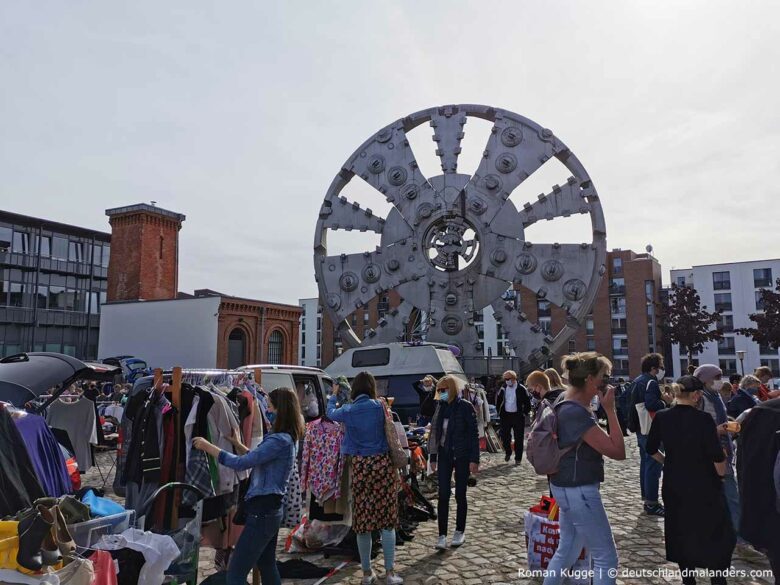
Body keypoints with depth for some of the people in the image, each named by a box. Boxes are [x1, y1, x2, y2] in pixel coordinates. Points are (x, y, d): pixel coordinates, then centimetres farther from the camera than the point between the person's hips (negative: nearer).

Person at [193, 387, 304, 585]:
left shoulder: (279, 440, -21)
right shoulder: (289, 439, 9)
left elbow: (241, 464, -23)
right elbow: (258, 459, 21)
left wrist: (207, 446, -15)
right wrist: (238, 444, 16)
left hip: (262, 511, -10)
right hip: (271, 509, 10)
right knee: (267, 566, 22)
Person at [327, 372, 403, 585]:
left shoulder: (348, 411, 0)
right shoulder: (379, 407, -2)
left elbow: (330, 412, 23)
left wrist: (333, 397, 42)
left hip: (359, 467, 1)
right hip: (382, 464, -1)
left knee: (363, 520, 9)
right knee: (387, 519, 6)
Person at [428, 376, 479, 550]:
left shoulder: (466, 407, -9)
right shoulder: (441, 407, 4)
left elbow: (473, 434, -9)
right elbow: (435, 432, 9)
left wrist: (474, 459, -12)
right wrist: (433, 457, 8)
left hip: (462, 456, -4)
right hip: (444, 455, 4)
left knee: (460, 495, 8)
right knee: (443, 495, 0)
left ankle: (460, 531, 24)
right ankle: (442, 535, 6)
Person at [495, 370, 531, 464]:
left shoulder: (521, 389, -9)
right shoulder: (503, 389, 4)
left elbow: (527, 403, -3)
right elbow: (498, 400, 18)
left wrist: (524, 413, -5)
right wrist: (499, 411, 12)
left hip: (518, 416, -3)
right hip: (505, 416, 4)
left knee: (519, 438, 2)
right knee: (504, 436, 6)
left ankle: (518, 458, 12)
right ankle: (508, 452, 30)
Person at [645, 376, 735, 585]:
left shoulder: (661, 417, -6)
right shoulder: (703, 419, -18)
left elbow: (651, 449, 3)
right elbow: (717, 456, -18)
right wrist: (721, 475, 0)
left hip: (674, 484, 4)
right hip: (703, 485, -4)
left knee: (680, 532, 16)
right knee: (714, 532, 14)